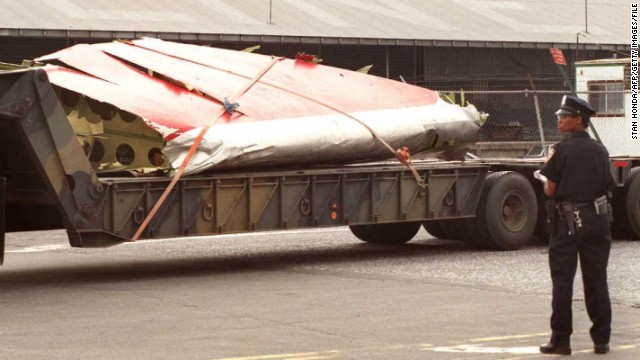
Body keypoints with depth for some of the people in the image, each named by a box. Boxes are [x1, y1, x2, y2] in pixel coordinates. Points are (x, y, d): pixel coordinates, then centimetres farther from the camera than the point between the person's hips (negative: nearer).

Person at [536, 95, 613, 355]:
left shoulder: (562, 150, -11)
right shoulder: (600, 151, 4)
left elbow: (550, 190, -11)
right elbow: (607, 186, 9)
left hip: (567, 220, -4)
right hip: (597, 219, 4)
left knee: (562, 281, 2)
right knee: (596, 280, 9)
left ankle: (561, 340, 3)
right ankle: (601, 339, 11)